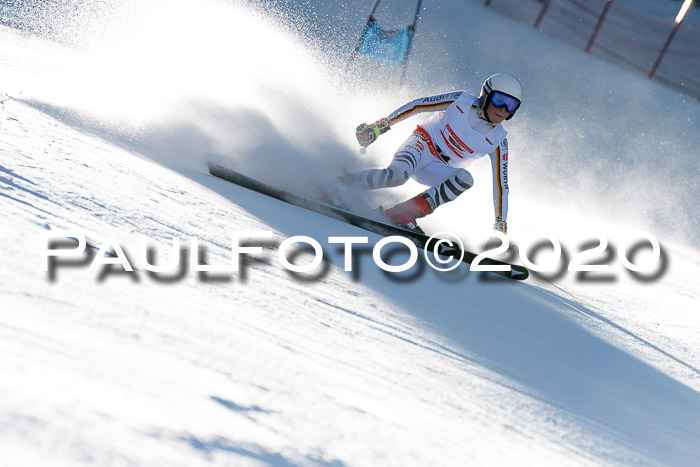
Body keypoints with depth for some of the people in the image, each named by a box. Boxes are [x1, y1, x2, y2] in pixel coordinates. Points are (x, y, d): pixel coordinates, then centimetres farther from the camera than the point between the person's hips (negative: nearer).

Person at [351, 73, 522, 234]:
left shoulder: (497, 141, -5)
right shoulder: (461, 101, -12)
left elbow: (501, 184, -2)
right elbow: (416, 105, -7)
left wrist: (500, 225, -6)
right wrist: (379, 126, -13)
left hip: (437, 170, 4)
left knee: (465, 178, -31)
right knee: (397, 174, -37)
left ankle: (404, 212, -34)